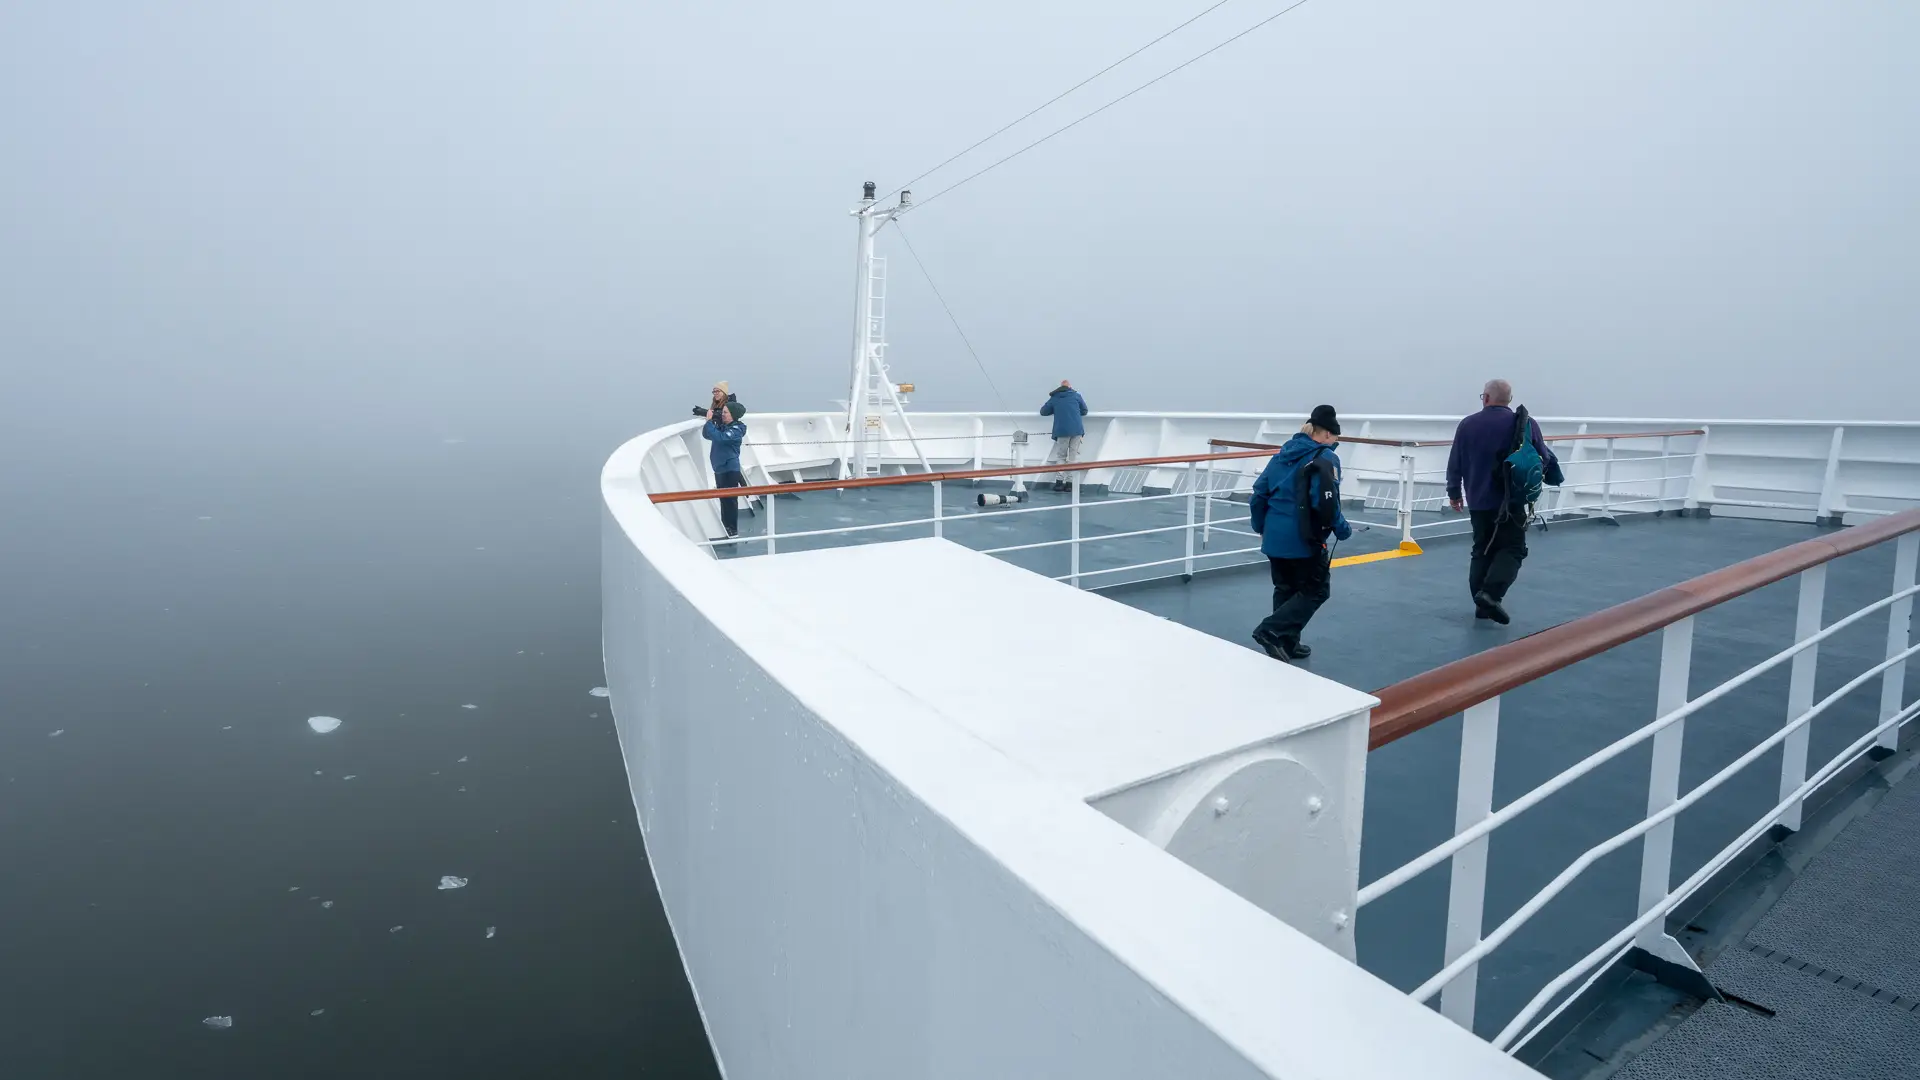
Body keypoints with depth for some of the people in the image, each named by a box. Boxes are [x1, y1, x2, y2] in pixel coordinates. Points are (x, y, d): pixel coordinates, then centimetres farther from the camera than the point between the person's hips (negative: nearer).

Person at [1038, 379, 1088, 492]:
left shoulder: (1054, 398, 10)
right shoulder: (1076, 395, 9)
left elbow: (1043, 412, 14)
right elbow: (1084, 411, 15)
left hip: (1062, 431, 0)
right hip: (1077, 430, 0)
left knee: (1061, 456, 10)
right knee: (1073, 456, 5)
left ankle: (1059, 482, 2)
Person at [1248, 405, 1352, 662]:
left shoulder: (1283, 454, 11)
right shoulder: (1326, 458, -9)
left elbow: (1259, 493, 12)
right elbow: (1326, 504, -19)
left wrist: (1261, 527, 24)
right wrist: (1343, 530, -3)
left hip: (1274, 537, 7)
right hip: (1304, 539, -7)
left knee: (1286, 589, 19)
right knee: (1316, 590, 7)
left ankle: (1286, 644, 23)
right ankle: (1271, 630, -7)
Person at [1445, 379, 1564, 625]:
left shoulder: (1467, 424, 1)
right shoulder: (1524, 424, -3)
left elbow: (1455, 463, 5)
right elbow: (1544, 458, 4)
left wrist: (1454, 493, 17)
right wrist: (1555, 477, 25)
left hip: (1477, 501, 3)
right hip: (1511, 501, -2)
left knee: (1482, 550, 11)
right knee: (1513, 549, 3)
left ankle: (1482, 604, 9)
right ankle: (1491, 594, -16)